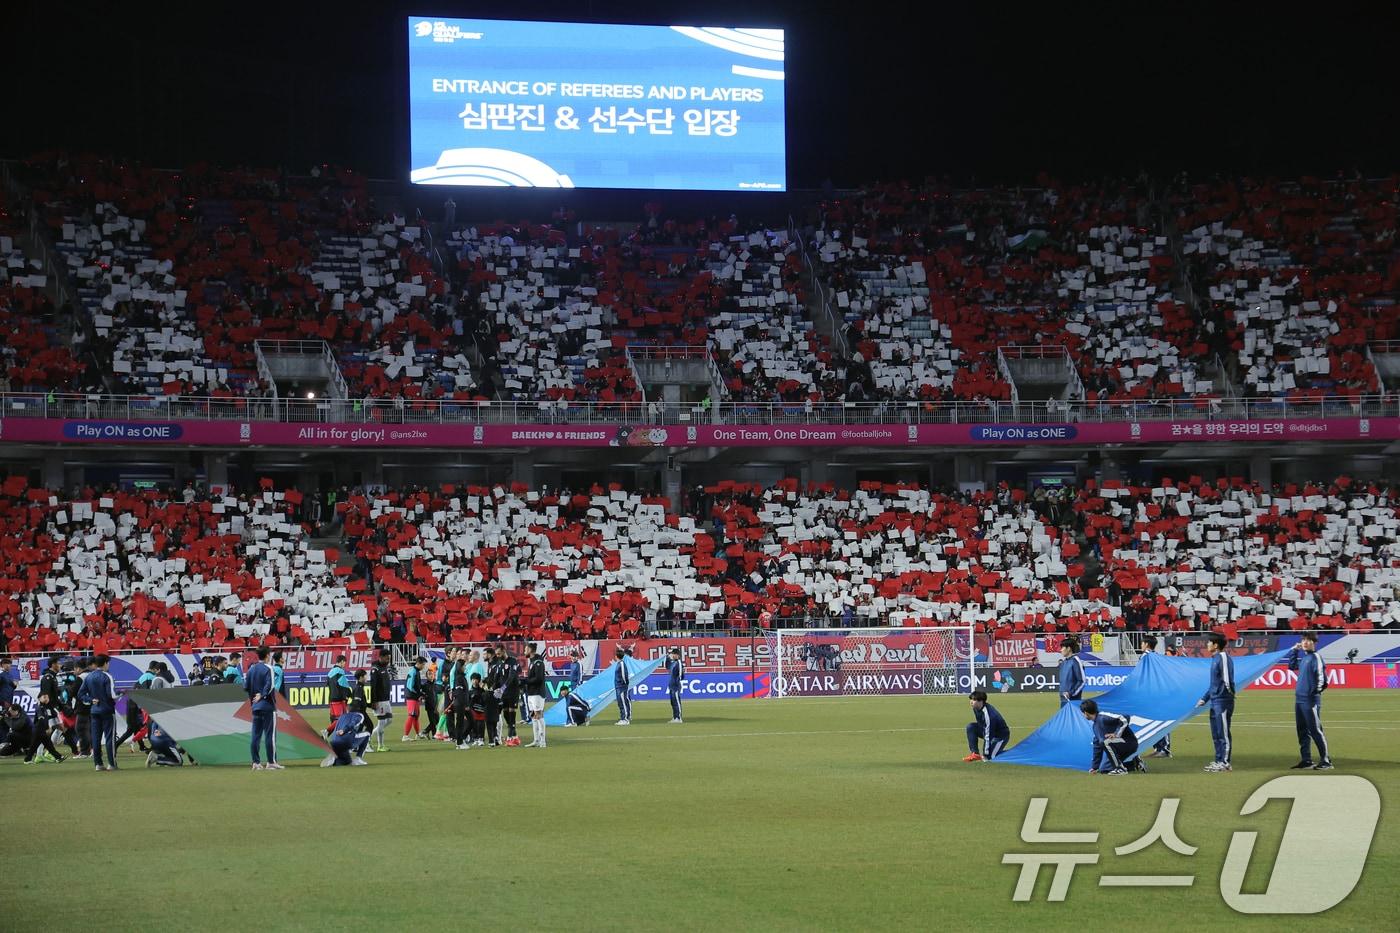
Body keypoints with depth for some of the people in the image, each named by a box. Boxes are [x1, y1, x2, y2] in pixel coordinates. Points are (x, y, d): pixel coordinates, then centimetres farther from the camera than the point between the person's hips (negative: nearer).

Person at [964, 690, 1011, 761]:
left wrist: (985, 754, -26)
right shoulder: (976, 708, -9)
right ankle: (975, 754, -5)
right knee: (971, 727, -10)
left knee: (988, 757, -18)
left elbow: (988, 736, -30)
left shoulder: (988, 714, -34)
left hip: (1000, 736, -8)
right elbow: (980, 724, 10)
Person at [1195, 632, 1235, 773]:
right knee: (1216, 733, 14)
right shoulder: (1215, 659, 17)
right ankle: (1218, 760, 20)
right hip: (1215, 701, 10)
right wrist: (1204, 698, 25)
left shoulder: (1223, 658, -13)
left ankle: (1225, 762, -1)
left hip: (1223, 701, -10)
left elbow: (1227, 680, -20)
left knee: (1223, 733, -5)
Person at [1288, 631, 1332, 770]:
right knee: (1302, 731, 11)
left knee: (1315, 730, -9)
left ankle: (1326, 761, -8)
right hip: (1299, 698, 9)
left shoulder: (1315, 657, -9)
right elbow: (1292, 666, 32)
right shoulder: (1303, 658, 15)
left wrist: (1316, 691, -18)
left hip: (1310, 700, -9)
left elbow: (1321, 676, -16)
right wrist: (1294, 650, 24)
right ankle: (1306, 760, 18)